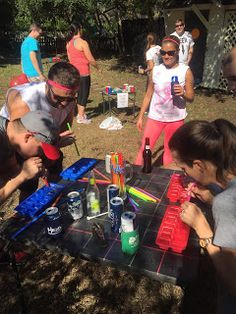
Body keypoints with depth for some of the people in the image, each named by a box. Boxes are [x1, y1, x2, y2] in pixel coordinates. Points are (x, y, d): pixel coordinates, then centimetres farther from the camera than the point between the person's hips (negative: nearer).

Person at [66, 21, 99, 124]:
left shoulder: (68, 43, 6)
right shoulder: (83, 43, -15)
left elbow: (70, 59, 14)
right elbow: (91, 59, -13)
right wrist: (97, 67, 4)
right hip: (83, 72, -7)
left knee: (80, 93, 18)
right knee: (84, 94, 2)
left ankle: (80, 113, 26)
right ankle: (81, 117, 6)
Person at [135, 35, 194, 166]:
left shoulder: (185, 71, -7)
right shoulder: (156, 70, -2)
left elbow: (191, 97, -3)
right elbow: (148, 95, 6)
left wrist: (183, 93, -26)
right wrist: (140, 116, 5)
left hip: (175, 118, -1)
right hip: (155, 117, 1)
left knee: (170, 150, 13)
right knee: (144, 148, 2)